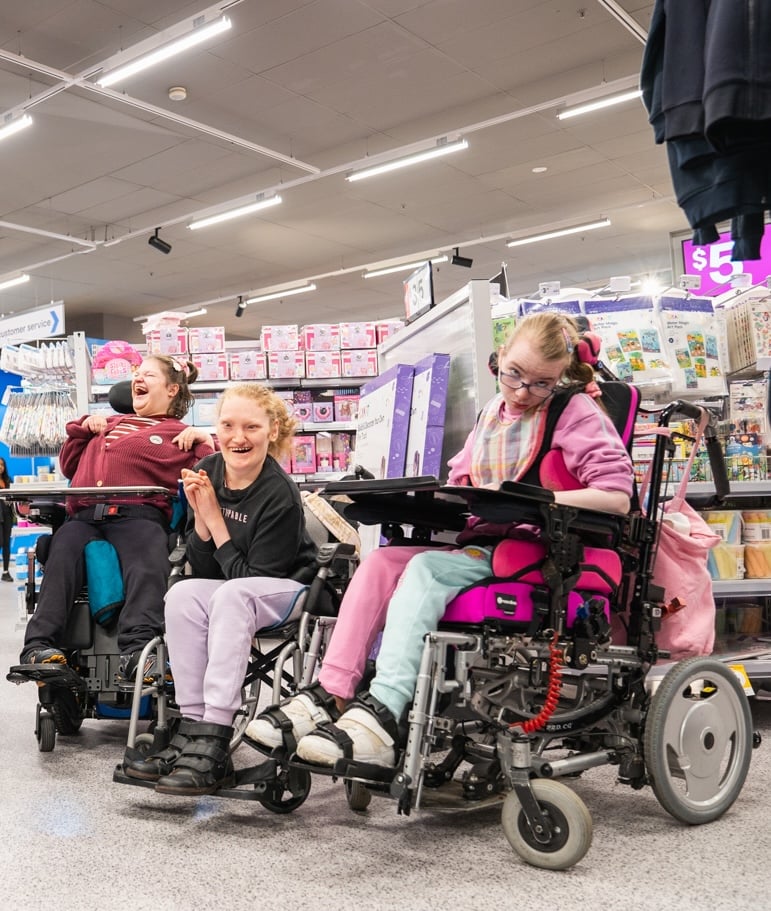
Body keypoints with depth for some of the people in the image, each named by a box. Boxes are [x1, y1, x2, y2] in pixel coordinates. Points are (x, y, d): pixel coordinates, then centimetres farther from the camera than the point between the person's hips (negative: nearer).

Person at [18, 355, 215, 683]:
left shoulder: (180, 434, 23)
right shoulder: (109, 423, 37)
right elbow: (69, 466, 39)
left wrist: (203, 439, 2)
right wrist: (82, 426, 28)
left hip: (139, 515, -4)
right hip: (84, 515, 4)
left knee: (148, 568, -35)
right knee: (60, 562, -27)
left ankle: (136, 650, -51)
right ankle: (39, 645, -38)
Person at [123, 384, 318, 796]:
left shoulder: (280, 494, -21)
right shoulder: (205, 474, -5)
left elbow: (247, 579, -18)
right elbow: (202, 569, -1)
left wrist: (216, 520, -21)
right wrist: (200, 517, -18)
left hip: (287, 589, -5)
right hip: (227, 590, 6)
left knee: (230, 596, -33)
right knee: (182, 595, -23)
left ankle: (213, 742, -34)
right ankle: (192, 727, -22)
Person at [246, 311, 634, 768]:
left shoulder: (577, 410, -2)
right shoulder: (491, 413, 20)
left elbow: (617, 495, -15)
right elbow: (460, 478, 27)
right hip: (476, 539, 7)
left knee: (426, 568, -30)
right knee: (379, 562, -16)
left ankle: (382, 713, -39)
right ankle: (328, 696, -23)